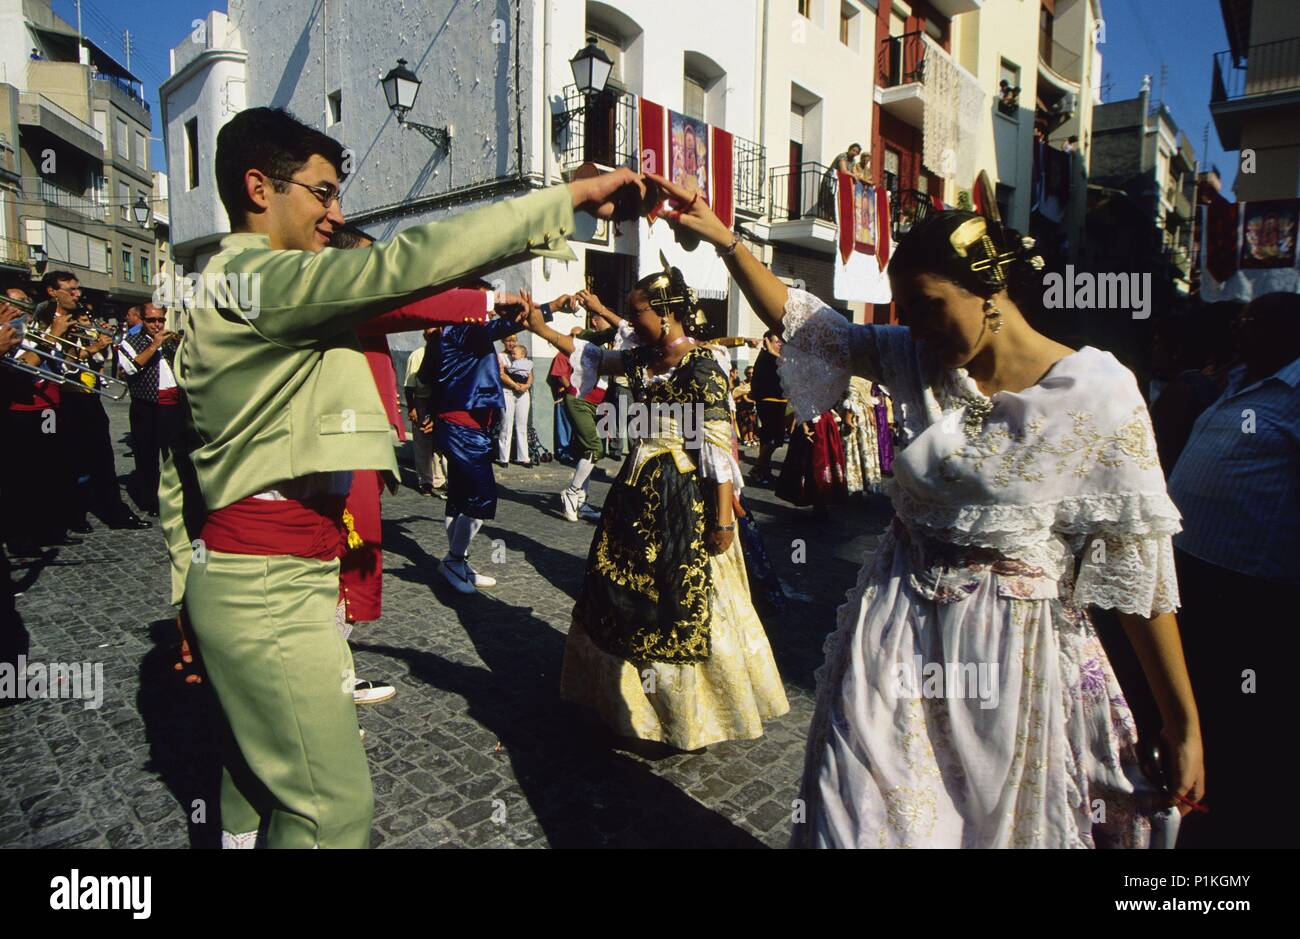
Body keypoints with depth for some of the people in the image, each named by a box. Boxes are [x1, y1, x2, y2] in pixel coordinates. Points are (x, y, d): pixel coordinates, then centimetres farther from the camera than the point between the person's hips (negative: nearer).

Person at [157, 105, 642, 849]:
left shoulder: (218, 293, 16)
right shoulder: (262, 279, -15)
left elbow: (179, 463, 18)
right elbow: (408, 263, -29)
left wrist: (187, 580, 23)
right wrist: (567, 198, -24)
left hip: (241, 575, 11)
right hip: (271, 589, -11)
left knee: (261, 774, 21)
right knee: (334, 806, -2)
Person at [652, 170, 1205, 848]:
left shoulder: (1098, 393, -13)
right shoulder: (919, 361, 0)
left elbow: (1142, 569, -11)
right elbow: (802, 322, 5)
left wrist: (1184, 723, -7)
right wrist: (724, 240, -4)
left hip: (1011, 651, -3)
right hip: (897, 632, 3)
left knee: (1002, 828, 18)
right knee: (867, 820, 13)